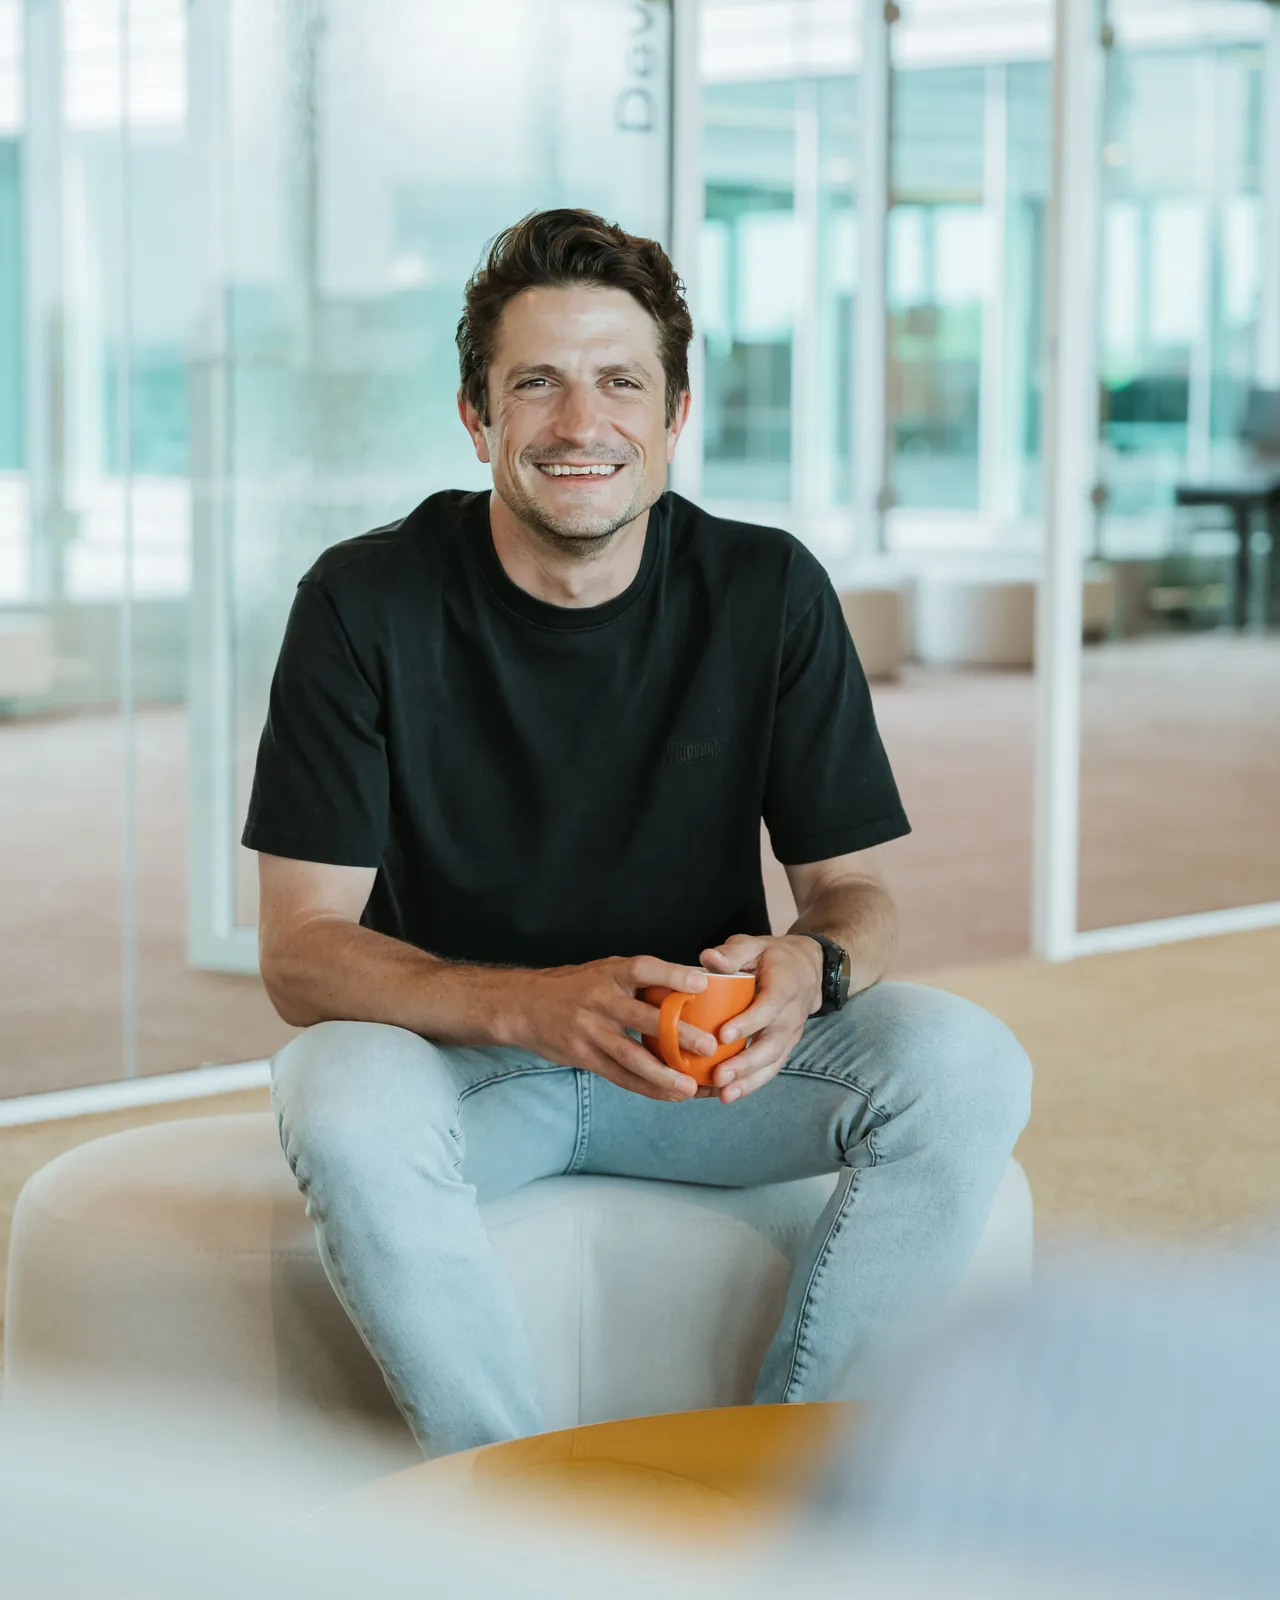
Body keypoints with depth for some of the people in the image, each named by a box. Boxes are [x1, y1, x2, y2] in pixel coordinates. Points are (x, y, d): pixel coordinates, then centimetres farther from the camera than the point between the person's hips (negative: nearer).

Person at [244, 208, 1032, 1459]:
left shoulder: (769, 592, -6)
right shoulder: (366, 602, -12)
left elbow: (852, 888, 0)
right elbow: (300, 948, -16)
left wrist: (810, 968, -27)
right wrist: (536, 1005, -34)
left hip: (708, 1063, 2)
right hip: (453, 1050, -2)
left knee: (967, 1067, -23)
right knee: (346, 1106, -36)